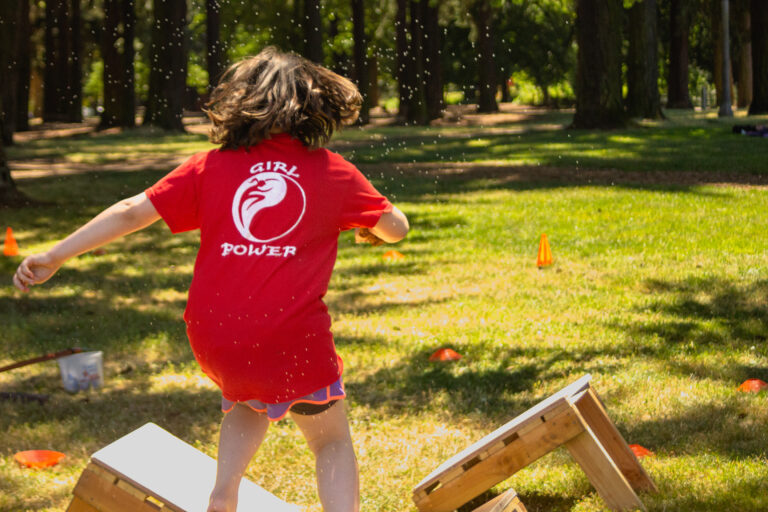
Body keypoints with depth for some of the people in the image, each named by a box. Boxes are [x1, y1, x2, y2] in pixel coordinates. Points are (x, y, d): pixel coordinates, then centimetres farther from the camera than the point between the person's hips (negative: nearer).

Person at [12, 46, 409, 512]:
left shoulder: (212, 167, 8)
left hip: (215, 340, 3)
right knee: (332, 441, 17)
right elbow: (397, 228, 16)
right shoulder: (334, 172, 7)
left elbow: (133, 212, 4)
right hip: (293, 335, -3)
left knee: (249, 397, 35)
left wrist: (55, 256, 8)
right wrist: (369, 228, 40)